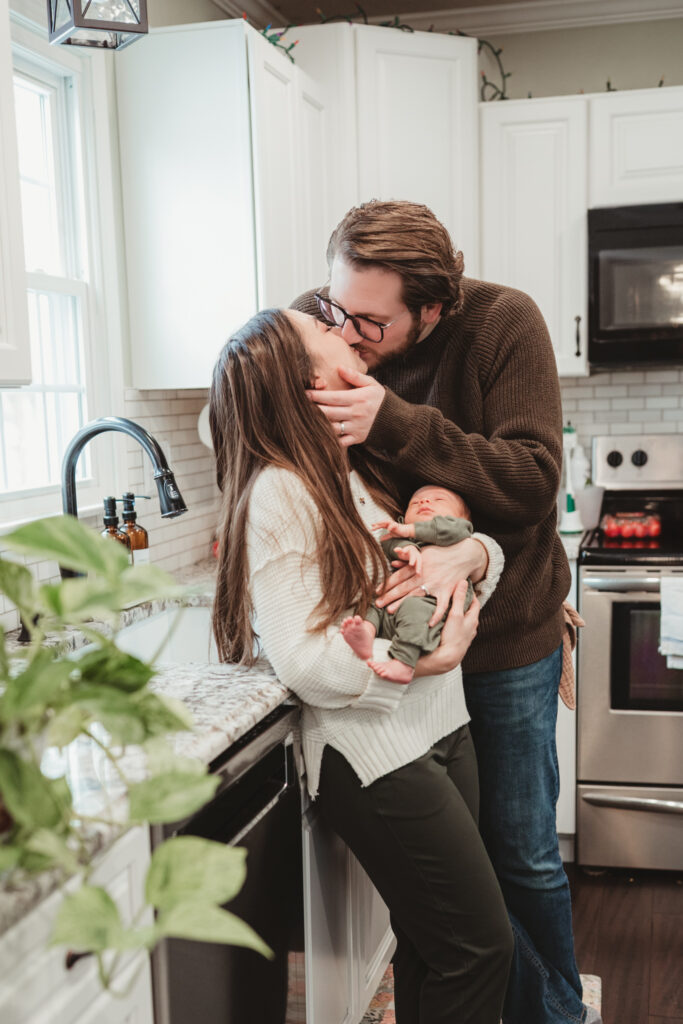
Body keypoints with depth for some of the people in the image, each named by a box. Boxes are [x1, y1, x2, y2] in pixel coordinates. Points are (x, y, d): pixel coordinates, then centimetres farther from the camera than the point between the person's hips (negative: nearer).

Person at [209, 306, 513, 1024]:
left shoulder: (365, 470, 10)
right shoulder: (279, 491, -15)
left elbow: (477, 542, 13)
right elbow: (299, 657, -20)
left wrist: (474, 551, -10)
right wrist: (419, 661, -31)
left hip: (441, 726, 8)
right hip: (376, 754, -8)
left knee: (432, 944, 17)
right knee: (478, 947, 1)